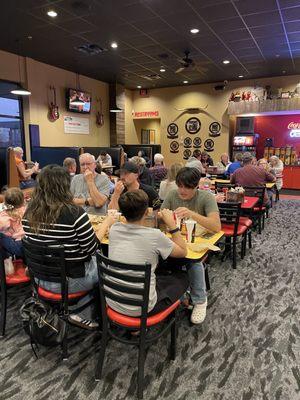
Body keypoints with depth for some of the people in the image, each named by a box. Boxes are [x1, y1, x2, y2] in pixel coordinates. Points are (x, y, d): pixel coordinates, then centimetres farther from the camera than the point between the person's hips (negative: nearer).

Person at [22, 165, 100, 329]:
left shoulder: (29, 212, -7)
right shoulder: (74, 213, -26)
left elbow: (32, 242, 8)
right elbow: (92, 248, -17)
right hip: (70, 280, -6)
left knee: (93, 261, 27)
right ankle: (83, 314, 23)